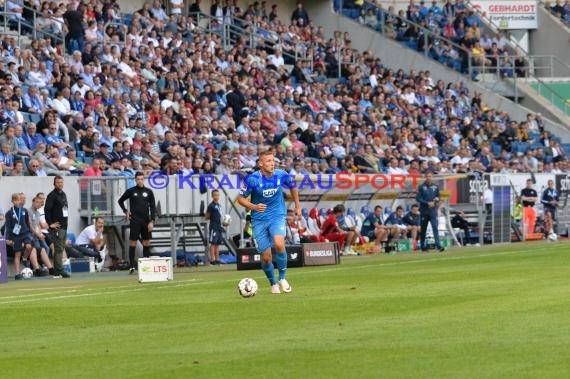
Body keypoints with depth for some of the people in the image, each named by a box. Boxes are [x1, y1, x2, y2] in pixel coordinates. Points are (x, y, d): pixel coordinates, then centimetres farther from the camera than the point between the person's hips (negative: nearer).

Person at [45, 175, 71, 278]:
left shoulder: (63, 194, 16)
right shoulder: (52, 195, -9)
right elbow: (47, 210, -16)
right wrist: (50, 223, -17)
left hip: (64, 226, 9)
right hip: (57, 227, -9)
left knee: (61, 248, 10)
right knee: (58, 248, -11)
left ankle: (57, 271, 14)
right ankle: (59, 270, -14)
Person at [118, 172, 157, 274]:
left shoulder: (149, 192, 5)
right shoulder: (130, 191, 2)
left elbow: (153, 207, 4)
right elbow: (120, 201, 16)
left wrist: (151, 221, -4)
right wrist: (126, 211, 3)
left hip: (146, 221, 2)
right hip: (135, 221, -2)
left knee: (147, 242, 3)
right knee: (133, 242, -4)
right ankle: (132, 267, -3)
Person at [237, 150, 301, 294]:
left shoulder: (281, 175, -8)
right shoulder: (252, 179, -15)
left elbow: (292, 187, 15)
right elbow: (240, 198, -6)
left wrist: (297, 206, 18)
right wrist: (254, 207, -23)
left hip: (277, 216, 0)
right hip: (259, 220, 0)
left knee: (279, 244, -28)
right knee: (266, 257, 0)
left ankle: (282, 278, -8)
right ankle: (273, 284, 28)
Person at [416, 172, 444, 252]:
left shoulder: (435, 187, 7)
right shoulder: (421, 187, -3)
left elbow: (438, 196, 19)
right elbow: (418, 198, -6)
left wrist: (437, 199, -5)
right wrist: (427, 203, -15)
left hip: (433, 211, 1)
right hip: (424, 211, -1)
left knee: (435, 227, -12)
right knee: (423, 229, 7)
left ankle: (438, 245, -20)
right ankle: (422, 246, 18)